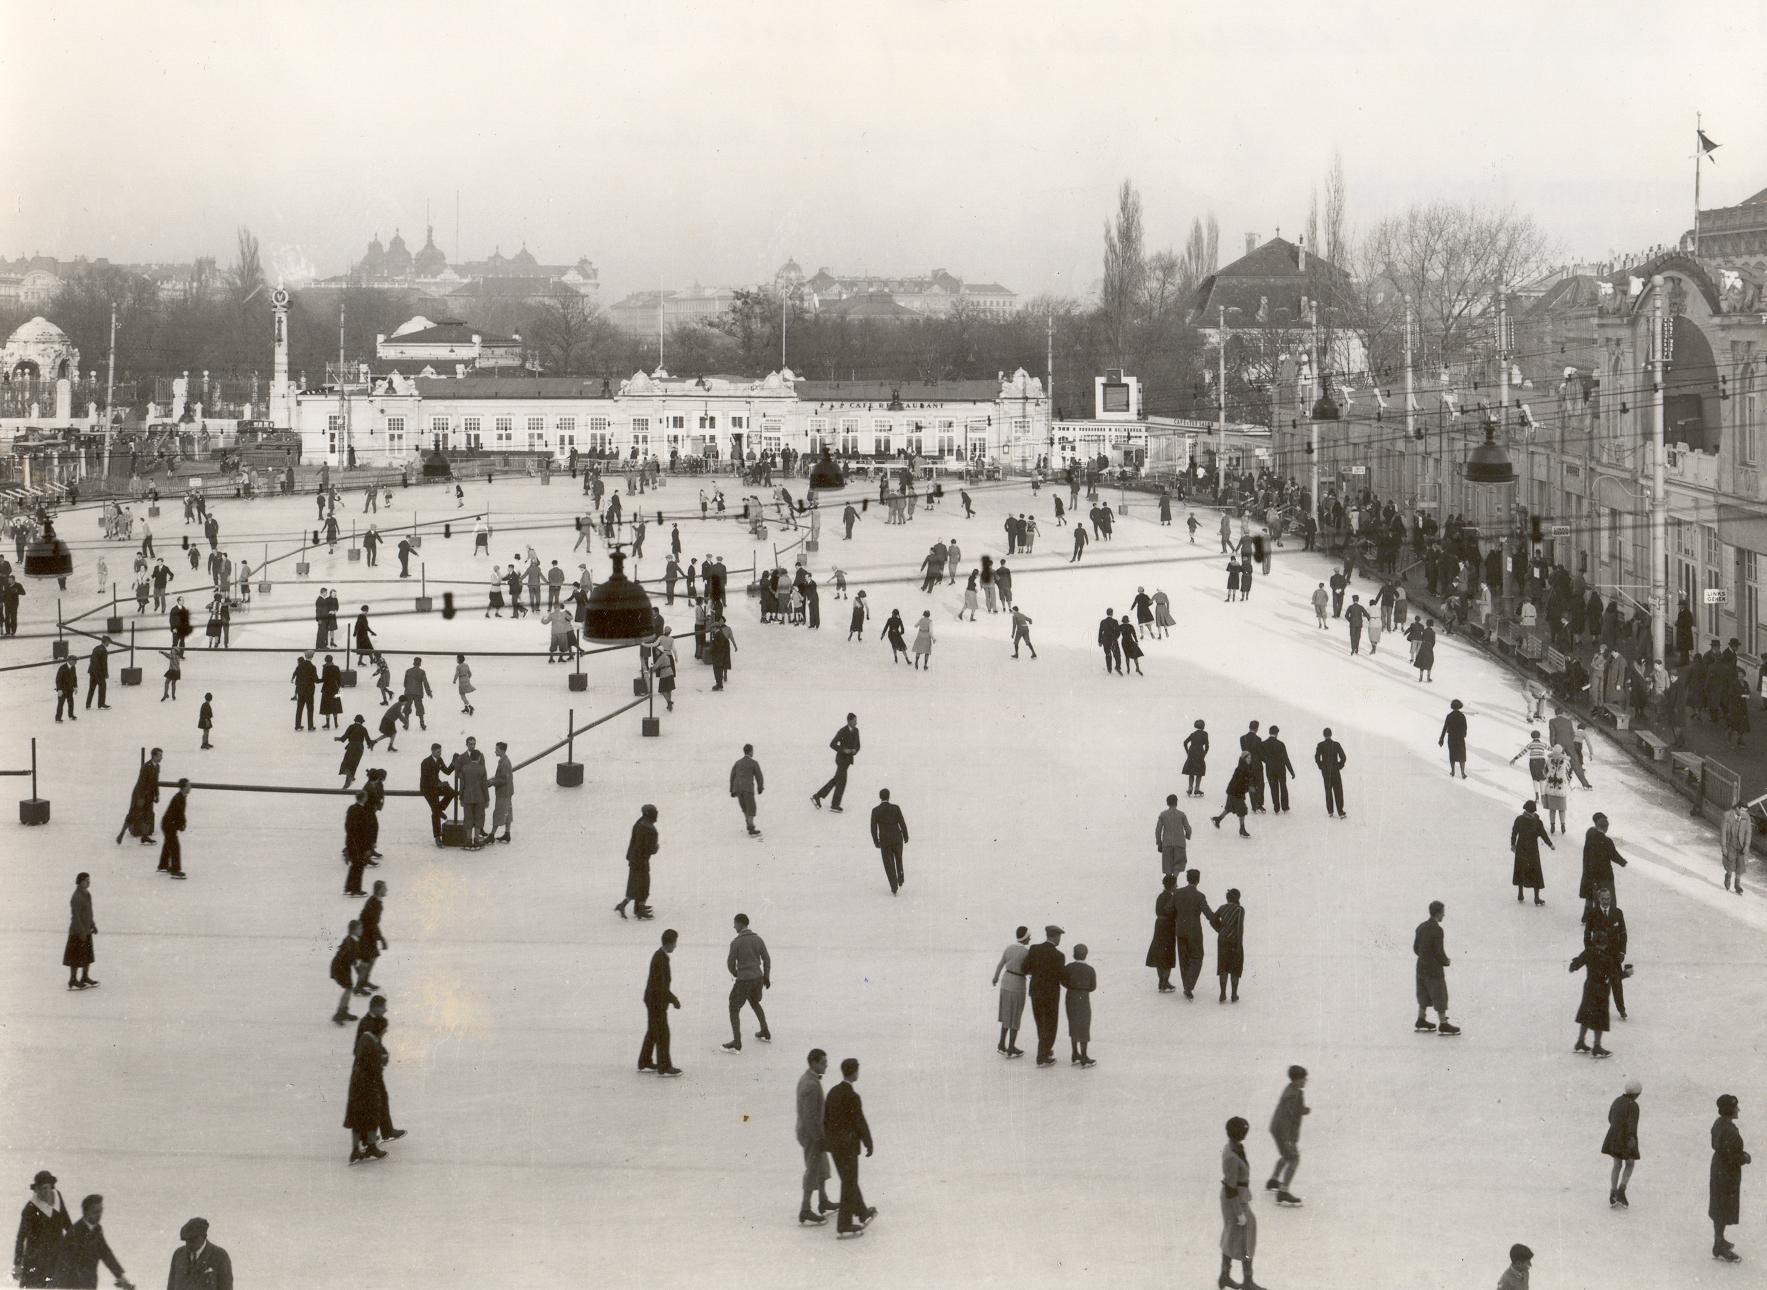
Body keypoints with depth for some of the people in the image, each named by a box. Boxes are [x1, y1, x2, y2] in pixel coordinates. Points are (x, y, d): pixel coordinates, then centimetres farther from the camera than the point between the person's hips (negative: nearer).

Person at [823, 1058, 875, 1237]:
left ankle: (863, 1214, 37)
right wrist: (869, 1143, -4)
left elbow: (825, 1119, 10)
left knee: (849, 1180, 21)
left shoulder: (833, 1092, 4)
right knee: (849, 1184, 1)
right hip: (848, 1145, -8)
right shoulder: (852, 1096, -20)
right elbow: (860, 1123, -17)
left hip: (833, 1143, 8)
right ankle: (844, 1226, 3)